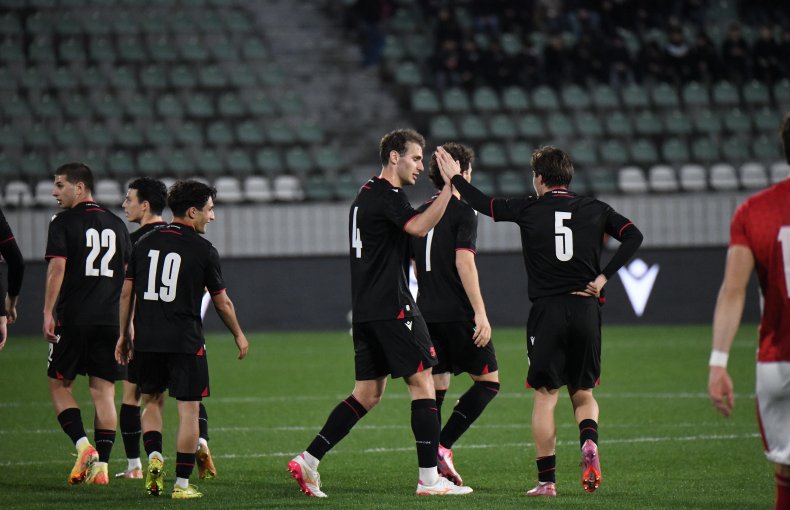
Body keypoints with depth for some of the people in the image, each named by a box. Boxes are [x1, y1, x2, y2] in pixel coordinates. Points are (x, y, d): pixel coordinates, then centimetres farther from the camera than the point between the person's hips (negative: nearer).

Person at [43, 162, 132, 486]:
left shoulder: (63, 223, -3)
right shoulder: (117, 225, 13)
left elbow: (57, 267, -12)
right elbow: (129, 274, 16)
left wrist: (48, 313, -13)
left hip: (73, 318, -4)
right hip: (110, 320, 4)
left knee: (59, 385, 7)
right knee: (103, 391, 4)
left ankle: (83, 446, -11)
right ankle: (101, 465, 0)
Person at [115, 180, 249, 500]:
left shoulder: (145, 243, 6)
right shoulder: (203, 250, -5)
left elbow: (127, 292, 10)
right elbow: (222, 302, 2)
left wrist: (124, 335, 20)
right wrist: (239, 335, 18)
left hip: (147, 340, 4)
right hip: (185, 341, -4)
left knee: (151, 400, 21)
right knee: (188, 408, 2)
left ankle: (154, 456, -1)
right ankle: (182, 483, 1)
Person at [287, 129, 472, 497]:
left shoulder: (365, 195, 19)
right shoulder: (387, 196, -11)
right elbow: (419, 227, -28)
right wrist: (449, 186, -28)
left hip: (365, 311, 9)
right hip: (392, 308, -9)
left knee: (367, 394, 11)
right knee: (422, 383, -4)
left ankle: (308, 460, 5)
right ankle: (429, 478, -4)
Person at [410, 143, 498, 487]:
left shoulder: (420, 215, 14)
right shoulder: (463, 212, -7)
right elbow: (464, 262, -17)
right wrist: (480, 313, -18)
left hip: (427, 313, 7)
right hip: (458, 313, -7)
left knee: (436, 387, 9)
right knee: (488, 381, 4)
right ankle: (443, 447, -9)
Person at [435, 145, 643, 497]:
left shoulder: (528, 210, 1)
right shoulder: (594, 210, 6)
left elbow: (483, 203, 8)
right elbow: (633, 236, -3)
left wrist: (454, 177, 23)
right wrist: (603, 276, -2)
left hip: (546, 311, -2)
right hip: (585, 310, 2)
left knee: (545, 396, 3)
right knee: (583, 394, 14)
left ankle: (546, 479, 0)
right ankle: (589, 442, -17)